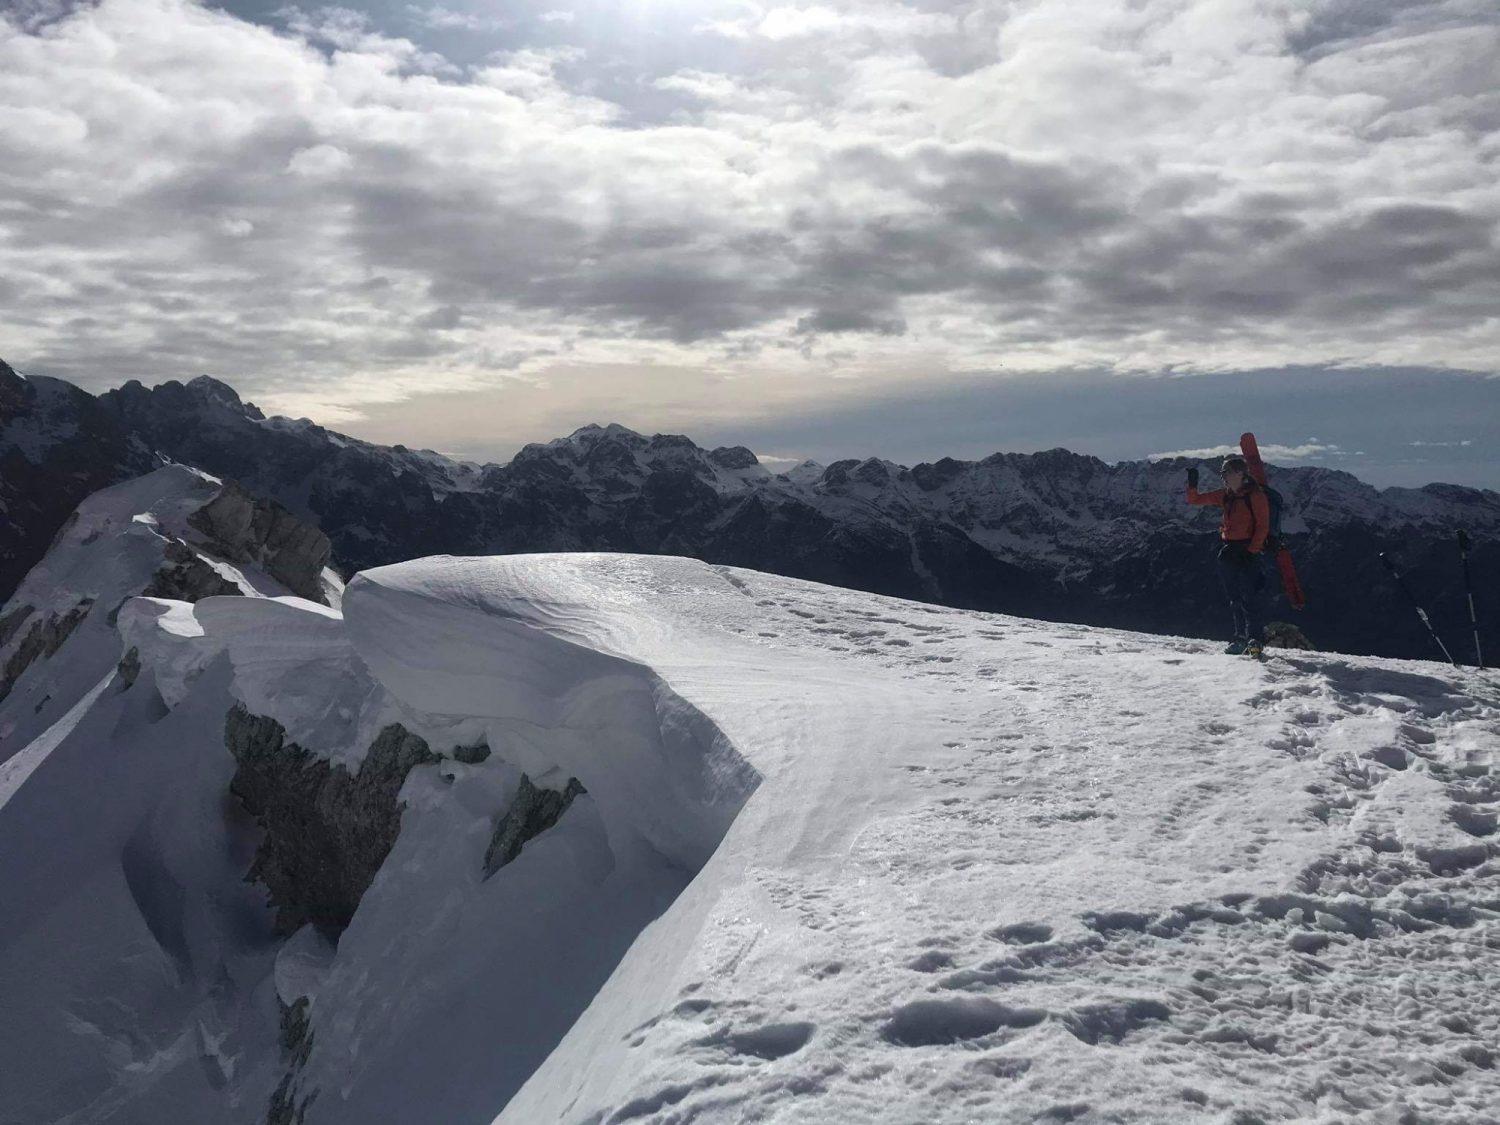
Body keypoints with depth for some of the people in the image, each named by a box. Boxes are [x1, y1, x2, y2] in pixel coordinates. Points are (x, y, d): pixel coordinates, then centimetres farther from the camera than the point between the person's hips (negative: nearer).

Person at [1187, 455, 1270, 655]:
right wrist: (1192, 485, -3)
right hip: (1229, 550, 7)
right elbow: (1194, 499, 16)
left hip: (1248, 550, -7)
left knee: (1249, 597, -12)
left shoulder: (1254, 494, -7)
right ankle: (1241, 637, 17)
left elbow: (1263, 525, -11)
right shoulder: (1224, 495, 12)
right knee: (1234, 598, 10)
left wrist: (1252, 551, -16)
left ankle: (1254, 639, -14)